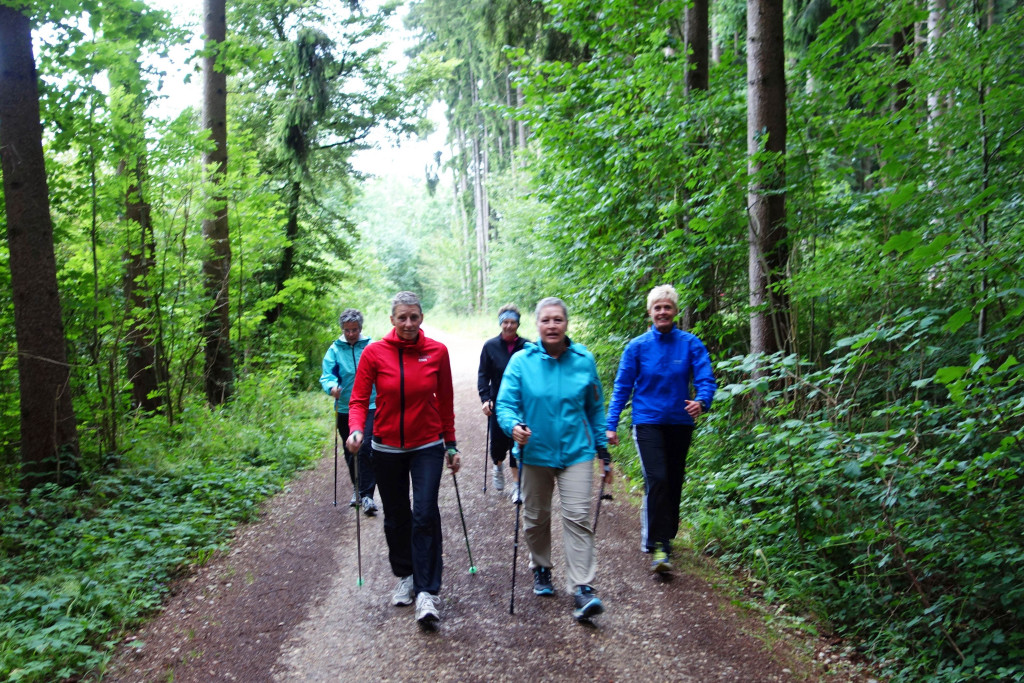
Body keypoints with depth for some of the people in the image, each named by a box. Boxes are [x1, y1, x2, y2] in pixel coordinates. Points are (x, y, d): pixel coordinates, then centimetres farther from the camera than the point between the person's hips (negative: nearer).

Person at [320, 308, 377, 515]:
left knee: (366, 450, -13)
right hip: (345, 408, 3)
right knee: (350, 452, 14)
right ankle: (357, 488, 33)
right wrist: (332, 386, -30)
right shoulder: (335, 349, 1)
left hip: (369, 407, -2)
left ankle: (367, 494, -9)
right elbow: (327, 374, -8)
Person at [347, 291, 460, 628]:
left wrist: (450, 444, 8)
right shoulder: (374, 353, -7)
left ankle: (427, 592, -4)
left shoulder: (437, 351, -4)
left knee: (425, 515, -11)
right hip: (387, 449, 1)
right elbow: (359, 399, -4)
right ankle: (405, 577, 32)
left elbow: (445, 401, 4)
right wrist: (356, 429, -24)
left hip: (427, 447, -1)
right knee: (396, 518, 12)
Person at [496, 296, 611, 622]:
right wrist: (513, 425, -30)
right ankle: (541, 569, 38)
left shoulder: (584, 360, -1)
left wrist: (603, 450, 11)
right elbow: (505, 403, -8)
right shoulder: (521, 361, -6)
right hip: (535, 452, 1)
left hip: (576, 452, 0)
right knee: (536, 518, 15)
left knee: (578, 518, -8)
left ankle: (582, 589, -5)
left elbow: (595, 408, 9)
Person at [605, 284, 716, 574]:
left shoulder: (690, 344, -2)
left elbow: (705, 378, -9)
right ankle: (658, 545, -10)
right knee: (656, 479, -16)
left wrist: (702, 402, -31)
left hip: (680, 422, 2)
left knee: (673, 482, 11)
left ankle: (663, 537, 30)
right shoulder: (637, 346, -3)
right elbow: (622, 387, 0)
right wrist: (611, 425, -4)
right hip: (648, 422, -2)